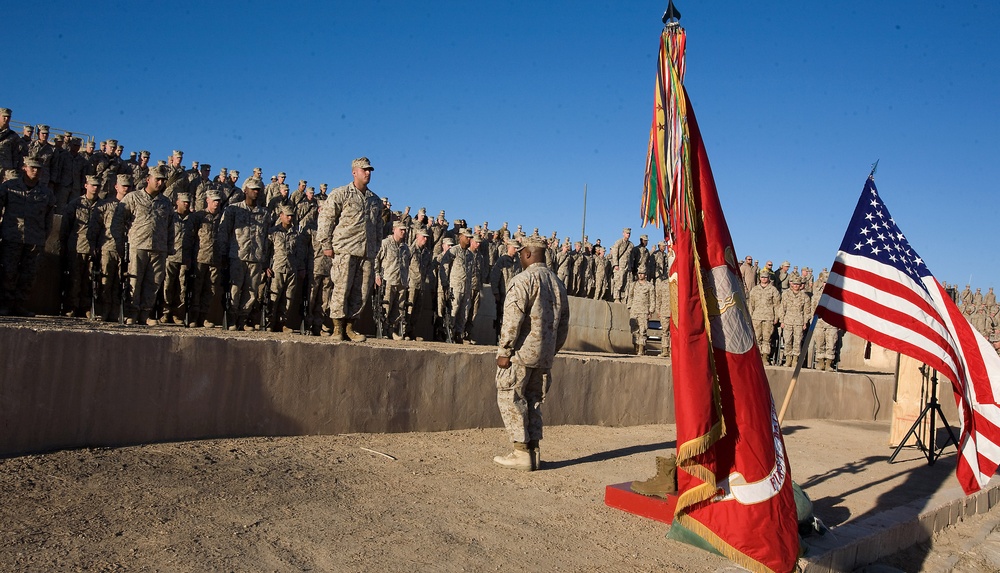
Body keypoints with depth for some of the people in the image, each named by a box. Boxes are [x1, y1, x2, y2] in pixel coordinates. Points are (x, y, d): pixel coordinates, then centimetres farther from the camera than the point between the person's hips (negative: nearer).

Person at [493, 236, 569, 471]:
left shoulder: (523, 280, -10)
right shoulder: (557, 283, 14)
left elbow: (512, 319, -17)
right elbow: (563, 323, 17)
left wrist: (504, 351, -13)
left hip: (522, 353, -7)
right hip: (544, 356, 7)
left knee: (510, 399, 2)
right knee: (533, 401, 14)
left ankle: (521, 453, 0)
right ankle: (534, 453, 14)